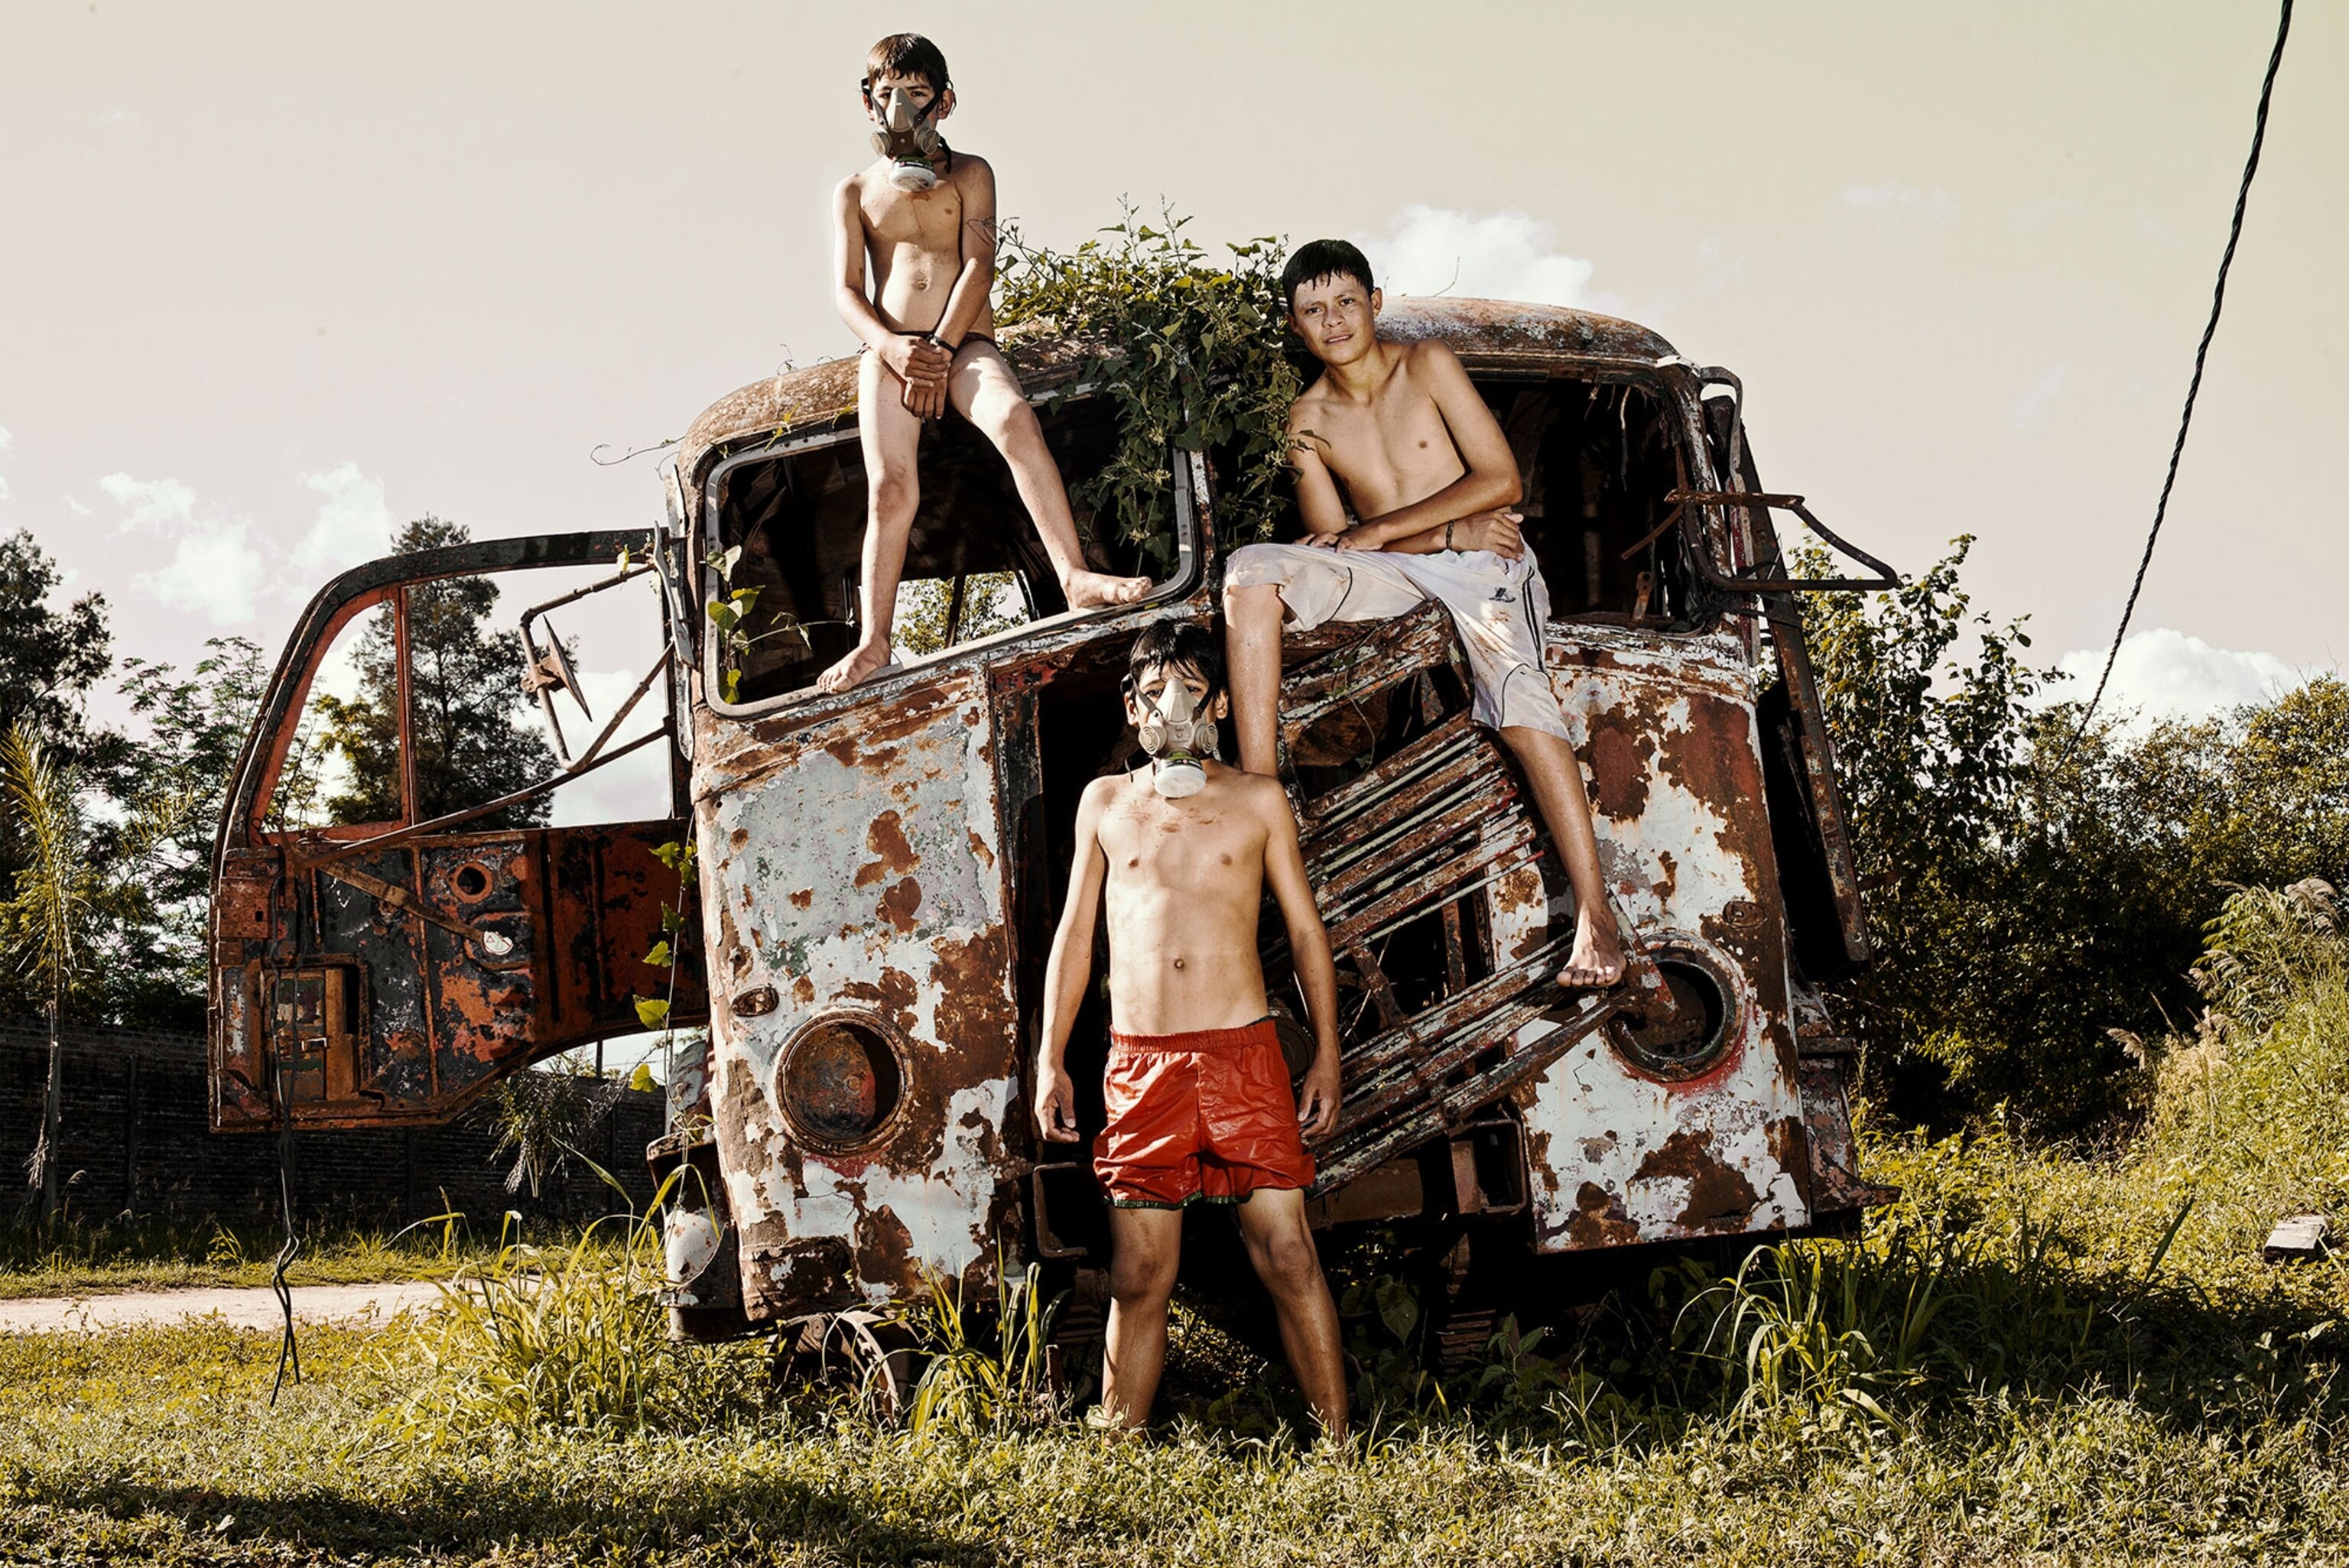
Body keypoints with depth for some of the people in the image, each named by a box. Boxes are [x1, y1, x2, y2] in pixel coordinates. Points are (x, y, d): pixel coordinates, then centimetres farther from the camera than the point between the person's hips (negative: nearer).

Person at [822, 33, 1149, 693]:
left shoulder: (969, 174, 14)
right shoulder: (856, 192, 16)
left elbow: (979, 266, 1)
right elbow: (847, 290, 7)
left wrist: (942, 348, -13)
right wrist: (893, 346, -14)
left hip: (964, 343, -1)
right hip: (889, 349, 1)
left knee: (1015, 420, -32)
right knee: (890, 488, -15)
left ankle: (1075, 575, -37)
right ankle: (873, 643, -11)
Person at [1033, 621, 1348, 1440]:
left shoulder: (1257, 802, 10)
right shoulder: (1105, 803, 14)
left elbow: (1305, 931, 11)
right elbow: (1074, 934, 16)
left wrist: (1327, 1055, 4)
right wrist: (1050, 1059, 10)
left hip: (1244, 1053, -1)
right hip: (1142, 1064, 1)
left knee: (1288, 1257, -5)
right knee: (1139, 1276, 1)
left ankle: (1337, 1444, 0)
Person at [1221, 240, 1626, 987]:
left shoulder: (1428, 366, -1)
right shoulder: (1308, 421, 7)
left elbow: (1502, 481, -7)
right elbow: (1331, 542, 1)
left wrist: (1376, 530, -11)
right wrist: (1450, 530, -14)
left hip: (1484, 562, -4)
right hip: (1392, 573, 4)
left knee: (1516, 694, -33)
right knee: (1251, 571, -19)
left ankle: (1594, 914, -40)